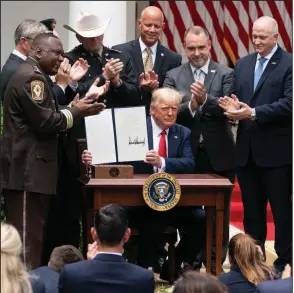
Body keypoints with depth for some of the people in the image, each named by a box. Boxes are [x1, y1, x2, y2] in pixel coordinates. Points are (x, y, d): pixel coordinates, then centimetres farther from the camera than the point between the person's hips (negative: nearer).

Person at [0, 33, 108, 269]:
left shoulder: (32, 76, 20)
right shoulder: (31, 77, -14)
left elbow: (45, 115, 18)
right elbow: (44, 121, -20)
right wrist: (77, 111, -9)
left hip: (29, 168, 11)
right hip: (27, 169, -11)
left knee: (32, 233, 13)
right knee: (28, 235, -9)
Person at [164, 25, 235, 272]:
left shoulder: (226, 75, 0)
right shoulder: (173, 76, 4)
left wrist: (206, 99, -28)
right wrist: (190, 106, -24)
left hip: (219, 155, -1)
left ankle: (216, 265, 17)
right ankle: (191, 263, 20)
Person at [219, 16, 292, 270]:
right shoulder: (243, 64, 13)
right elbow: (237, 99, 14)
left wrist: (253, 113, -23)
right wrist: (234, 108, -10)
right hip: (247, 149, 6)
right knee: (251, 210, 13)